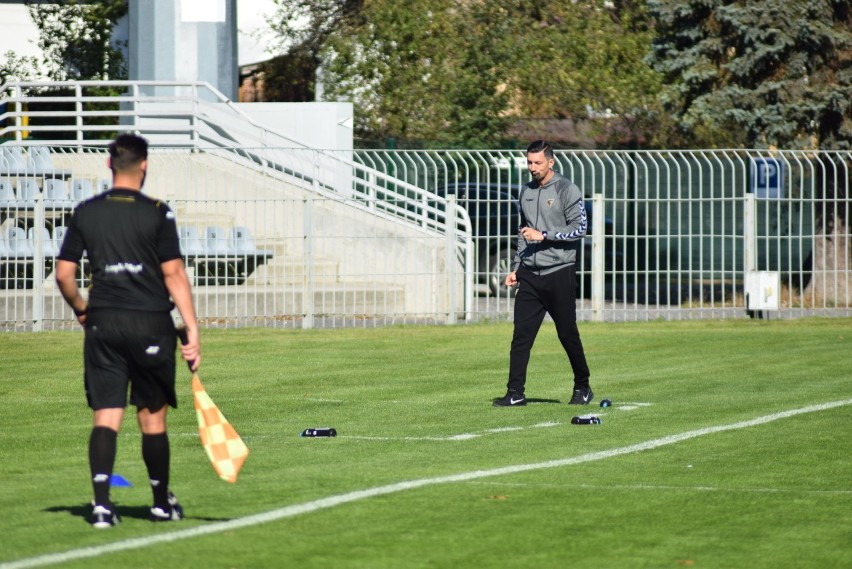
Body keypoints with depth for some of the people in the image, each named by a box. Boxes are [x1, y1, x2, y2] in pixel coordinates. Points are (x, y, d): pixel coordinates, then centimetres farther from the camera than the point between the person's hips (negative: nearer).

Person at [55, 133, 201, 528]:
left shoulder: (85, 213, 4)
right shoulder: (156, 214, -5)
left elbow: (63, 274, 4)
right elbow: (174, 275, -9)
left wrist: (81, 310, 22)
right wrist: (192, 329, -9)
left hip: (102, 323, 2)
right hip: (151, 324, -2)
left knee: (105, 417, 0)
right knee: (152, 415, 9)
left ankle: (101, 502, -14)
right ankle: (162, 503, 21)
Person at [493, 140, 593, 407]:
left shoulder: (567, 190, -6)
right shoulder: (526, 192, 14)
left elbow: (579, 228, -11)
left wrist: (544, 235, -17)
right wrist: (515, 268, 17)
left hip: (559, 272, -5)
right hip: (529, 274, 5)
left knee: (567, 333, 1)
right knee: (521, 334, -2)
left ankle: (582, 387, 18)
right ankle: (515, 392, -3)